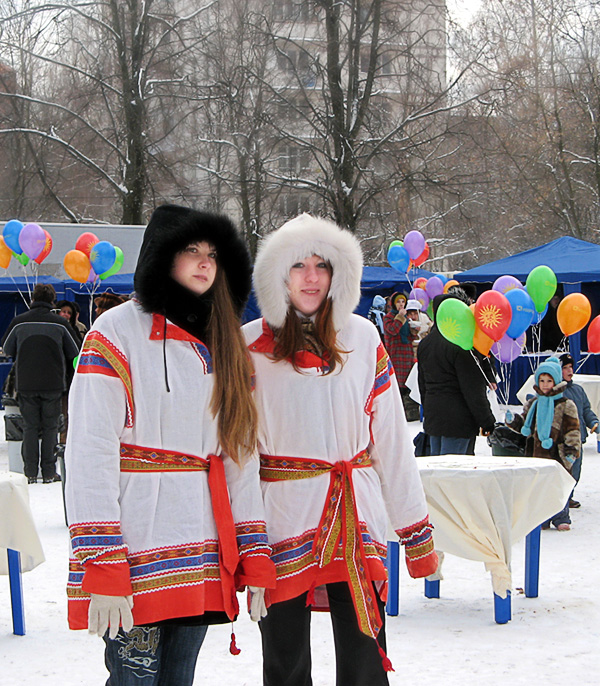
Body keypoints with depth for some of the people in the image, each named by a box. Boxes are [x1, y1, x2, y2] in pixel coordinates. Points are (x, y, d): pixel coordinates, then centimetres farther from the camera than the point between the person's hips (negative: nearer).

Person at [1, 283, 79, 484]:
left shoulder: (19, 322, -2)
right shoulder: (60, 323, -4)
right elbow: (75, 353, 6)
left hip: (25, 383, 1)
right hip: (53, 383, -1)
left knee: (30, 426, 7)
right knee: (50, 427, 7)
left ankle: (30, 472, 5)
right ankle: (49, 473, 6)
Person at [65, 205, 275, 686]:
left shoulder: (223, 346, 16)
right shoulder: (118, 332, -5)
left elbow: (240, 453, 14)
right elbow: (91, 455, -11)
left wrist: (254, 557, 7)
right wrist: (102, 571, -17)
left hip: (203, 550, 6)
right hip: (138, 550, -6)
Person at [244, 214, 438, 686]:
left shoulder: (362, 338, 7)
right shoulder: (251, 347, 2)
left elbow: (392, 439, 8)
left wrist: (417, 532, 7)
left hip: (357, 521, 2)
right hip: (282, 520, -1)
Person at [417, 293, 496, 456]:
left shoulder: (424, 344, 10)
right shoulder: (460, 345, -16)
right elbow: (473, 389, -16)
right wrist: (486, 421, -10)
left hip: (432, 417, 8)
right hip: (458, 421, -8)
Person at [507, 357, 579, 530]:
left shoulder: (565, 405, -2)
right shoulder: (533, 403, 12)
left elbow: (572, 430, -3)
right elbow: (525, 424, 21)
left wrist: (572, 450, -10)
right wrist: (515, 422, 1)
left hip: (557, 454, -4)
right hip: (536, 453, 4)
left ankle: (560, 518, 12)